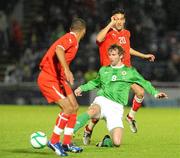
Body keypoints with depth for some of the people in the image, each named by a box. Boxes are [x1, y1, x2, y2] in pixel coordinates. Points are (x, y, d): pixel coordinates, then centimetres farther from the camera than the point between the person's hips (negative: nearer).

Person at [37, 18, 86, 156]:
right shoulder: (71, 38, -15)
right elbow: (58, 50, -34)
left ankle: (67, 143, 14)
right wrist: (67, 70, -42)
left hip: (59, 78, 10)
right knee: (68, 108, -17)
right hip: (48, 79, -10)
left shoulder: (71, 39, 14)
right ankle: (54, 141, -6)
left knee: (74, 107, 8)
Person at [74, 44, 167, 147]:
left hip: (116, 108, 0)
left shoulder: (130, 71, 13)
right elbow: (95, 82, 36)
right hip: (102, 101, 0)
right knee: (92, 111, -41)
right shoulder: (104, 70, 20)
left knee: (117, 142, -16)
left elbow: (144, 83, 17)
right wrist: (82, 88, 26)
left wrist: (155, 93, 6)